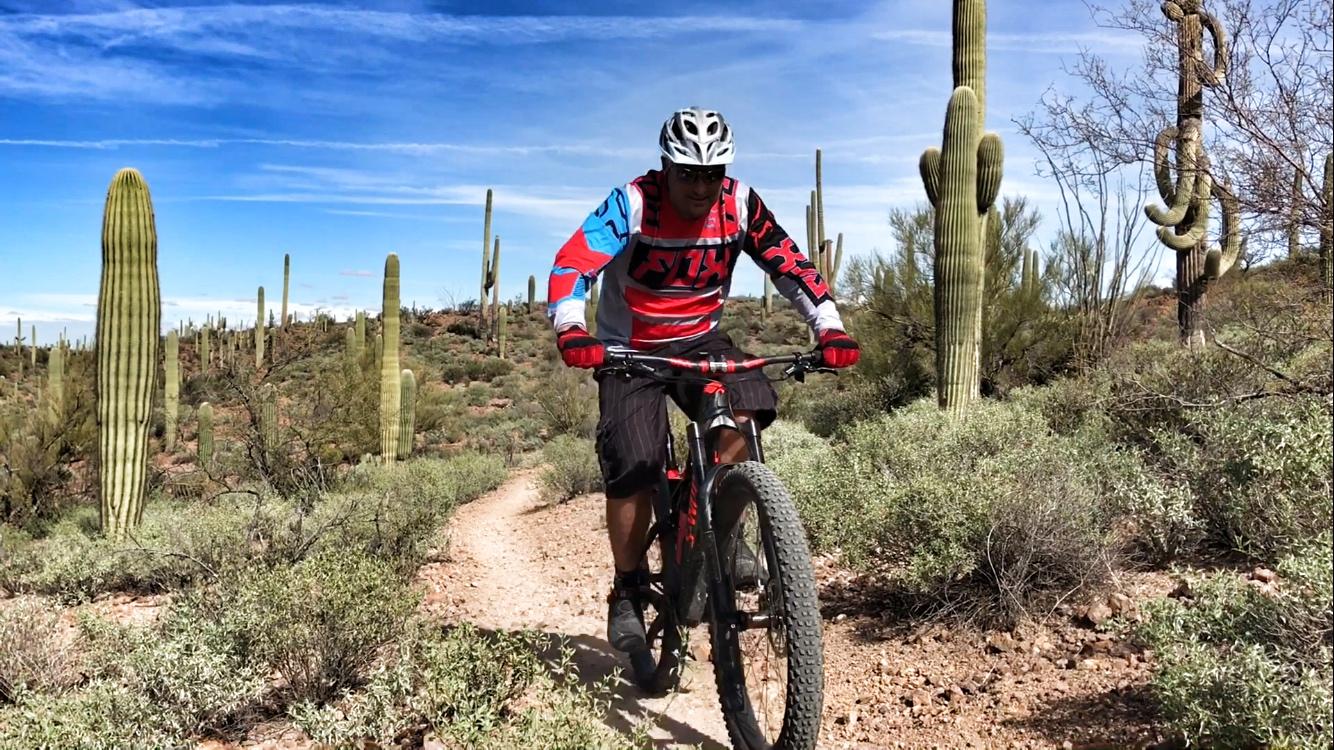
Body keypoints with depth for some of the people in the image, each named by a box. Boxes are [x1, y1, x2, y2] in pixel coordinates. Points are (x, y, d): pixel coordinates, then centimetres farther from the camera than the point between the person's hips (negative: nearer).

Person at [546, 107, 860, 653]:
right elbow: (571, 265, -29)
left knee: (749, 403, -27)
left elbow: (791, 265, -10)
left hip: (699, 341, 3)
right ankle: (627, 592, 4)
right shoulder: (632, 204, -20)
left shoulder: (739, 204, -11)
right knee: (633, 466, -17)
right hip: (630, 350, -2)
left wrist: (829, 329, -24)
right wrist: (570, 330, -48)